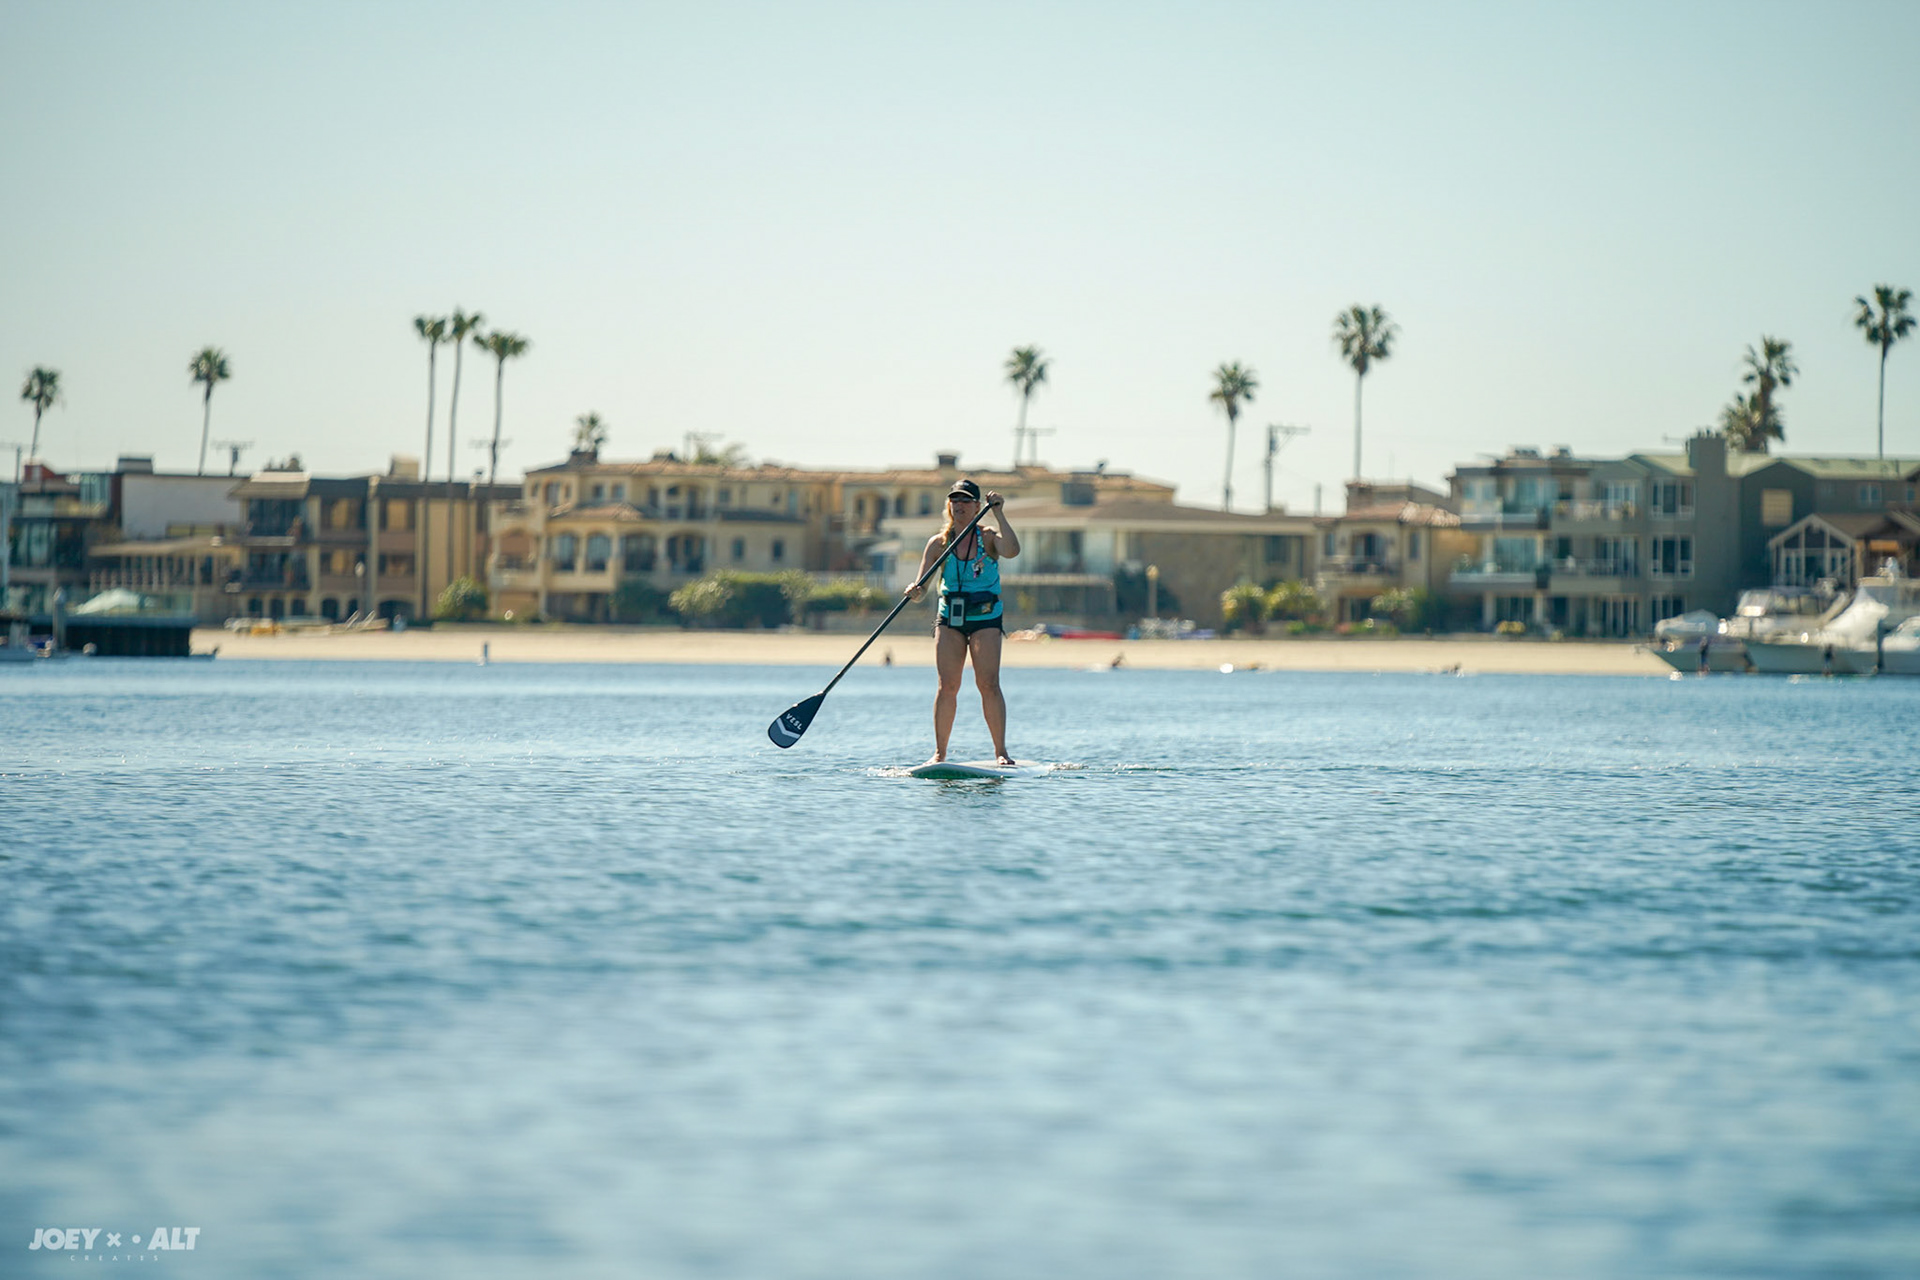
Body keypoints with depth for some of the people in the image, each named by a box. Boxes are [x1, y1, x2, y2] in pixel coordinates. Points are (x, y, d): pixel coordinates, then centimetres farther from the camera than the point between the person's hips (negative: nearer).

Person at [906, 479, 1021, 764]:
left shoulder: (988, 537, -1)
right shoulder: (938, 543, 4)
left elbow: (1012, 550, -24)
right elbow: (921, 584, -2)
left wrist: (998, 514, -22)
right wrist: (916, 590, -25)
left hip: (986, 617, -2)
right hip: (950, 619, 2)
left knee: (988, 684, -11)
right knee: (948, 685, -6)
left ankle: (1001, 751, -7)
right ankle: (939, 752, 0)